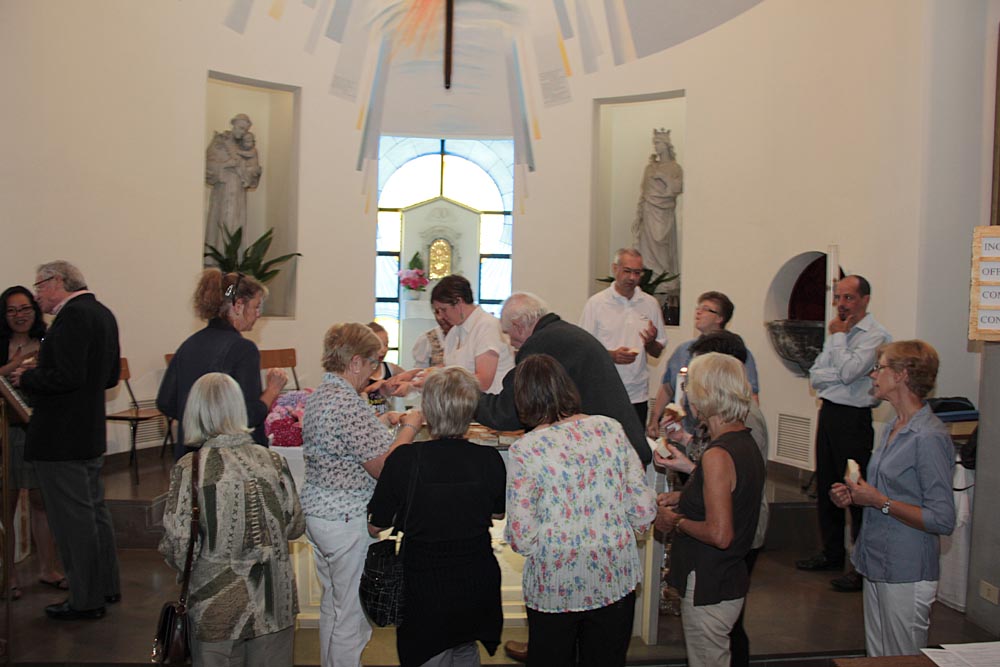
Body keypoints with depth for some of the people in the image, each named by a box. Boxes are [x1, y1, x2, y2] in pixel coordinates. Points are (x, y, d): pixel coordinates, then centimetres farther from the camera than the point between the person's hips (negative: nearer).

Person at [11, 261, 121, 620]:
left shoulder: (72, 316, -18)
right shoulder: (102, 313, 11)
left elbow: (68, 377, -27)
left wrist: (27, 379, -11)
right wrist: (42, 368, 13)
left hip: (61, 438, -10)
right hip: (91, 433, 10)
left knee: (71, 517, 0)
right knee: (94, 510, 19)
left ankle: (86, 600, 10)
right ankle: (106, 585, 31)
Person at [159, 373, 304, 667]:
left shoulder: (189, 469, -14)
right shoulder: (273, 461, -6)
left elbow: (178, 546, -14)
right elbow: (295, 527, 4)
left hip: (218, 608, -2)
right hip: (276, 604, 2)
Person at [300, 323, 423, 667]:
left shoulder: (319, 395, 7)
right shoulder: (350, 405, -24)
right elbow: (383, 466, -23)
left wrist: (382, 422, 14)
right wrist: (410, 427, -10)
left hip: (317, 510, 10)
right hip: (347, 521, -10)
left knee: (332, 603, 24)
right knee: (352, 614, 4)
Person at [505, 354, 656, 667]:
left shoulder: (524, 451, -15)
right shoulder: (610, 428, -6)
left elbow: (522, 540, -15)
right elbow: (644, 510, -4)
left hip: (554, 590, -3)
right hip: (616, 582, 3)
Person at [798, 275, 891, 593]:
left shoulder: (876, 335, -9)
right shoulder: (839, 332, 14)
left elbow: (847, 372, -21)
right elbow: (815, 376, 8)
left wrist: (838, 336, -9)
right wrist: (839, 376, -11)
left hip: (853, 419, -8)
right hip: (828, 412, 8)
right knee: (826, 487, 15)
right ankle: (832, 553, 29)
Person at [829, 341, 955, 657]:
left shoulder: (929, 437, -20)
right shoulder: (896, 428, 11)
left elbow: (942, 520, -22)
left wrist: (879, 501, -20)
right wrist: (854, 495, 5)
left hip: (906, 576, -9)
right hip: (878, 566, 9)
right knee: (877, 658, 19)